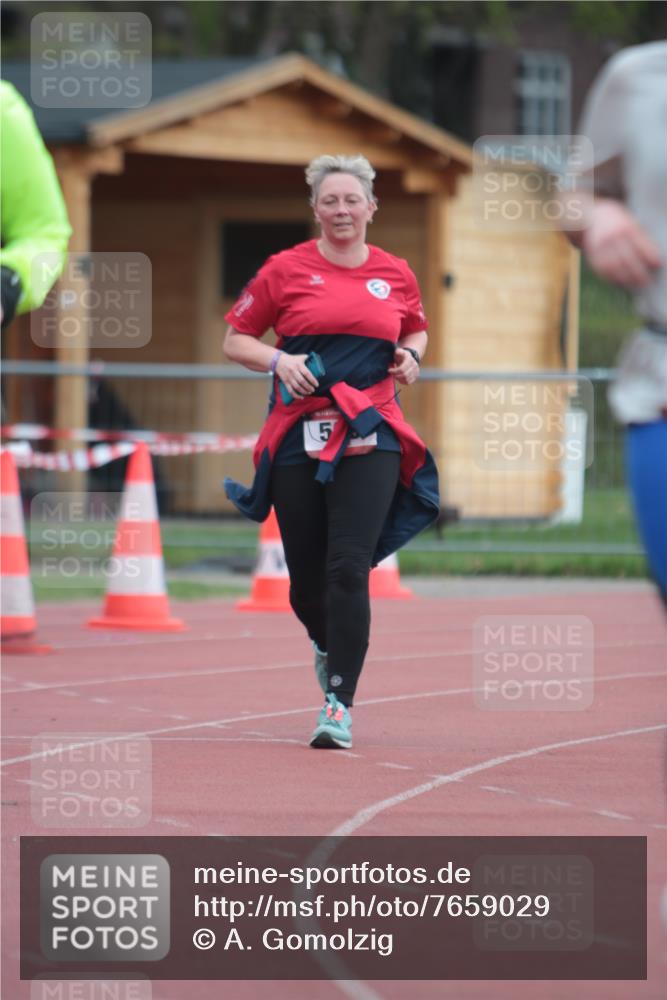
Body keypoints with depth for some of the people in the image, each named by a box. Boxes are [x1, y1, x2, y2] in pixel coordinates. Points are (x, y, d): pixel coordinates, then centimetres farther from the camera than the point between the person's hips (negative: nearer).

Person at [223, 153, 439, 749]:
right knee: (306, 579, 5)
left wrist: (412, 355, 6)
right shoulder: (287, 270, 3)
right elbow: (235, 340, 8)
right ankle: (327, 644, 41)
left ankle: (339, 705, -13)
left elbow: (417, 329, 28)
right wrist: (278, 360, -11)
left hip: (371, 437, 0)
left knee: (349, 568, -15)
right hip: (298, 433, 0)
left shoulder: (396, 275, 9)